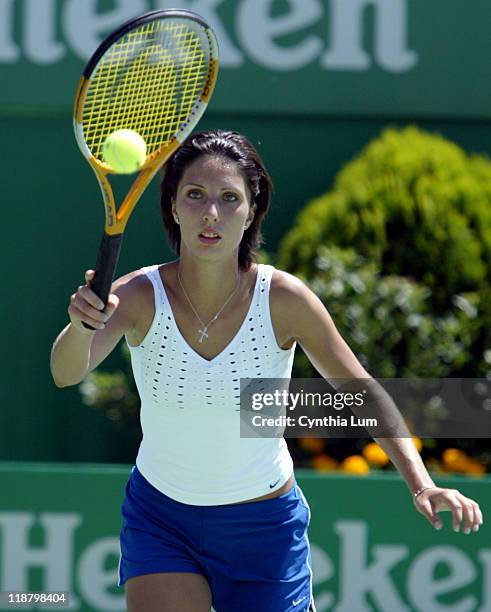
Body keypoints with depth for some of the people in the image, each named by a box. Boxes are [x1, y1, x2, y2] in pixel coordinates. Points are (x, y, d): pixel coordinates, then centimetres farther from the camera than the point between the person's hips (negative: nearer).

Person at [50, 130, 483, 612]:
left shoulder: (283, 299, -17)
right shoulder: (139, 296, -17)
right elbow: (66, 372, -33)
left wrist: (421, 484, -22)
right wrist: (81, 324, -56)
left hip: (265, 527, 0)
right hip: (160, 521, 0)